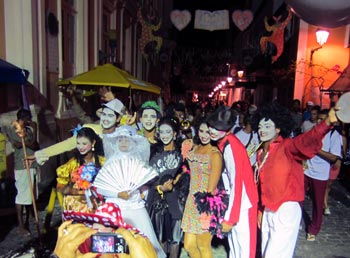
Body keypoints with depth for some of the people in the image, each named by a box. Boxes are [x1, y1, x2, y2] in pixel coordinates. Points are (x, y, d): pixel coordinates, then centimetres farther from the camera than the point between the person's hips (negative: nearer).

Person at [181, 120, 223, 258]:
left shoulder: (215, 153, -14)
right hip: (192, 201, 7)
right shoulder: (195, 147, 7)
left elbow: (212, 186, -14)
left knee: (203, 246, 11)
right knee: (189, 245, 14)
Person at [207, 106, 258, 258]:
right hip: (234, 201, 8)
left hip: (242, 204, -8)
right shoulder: (223, 143, 2)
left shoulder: (231, 146, -23)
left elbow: (236, 184, -24)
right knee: (233, 242, 23)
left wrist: (229, 218, -19)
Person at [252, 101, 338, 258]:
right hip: (267, 211, 7)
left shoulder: (287, 146, -14)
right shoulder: (261, 153, 6)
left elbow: (306, 140, -36)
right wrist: (260, 210, 14)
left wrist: (327, 122, -53)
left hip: (286, 211, -7)